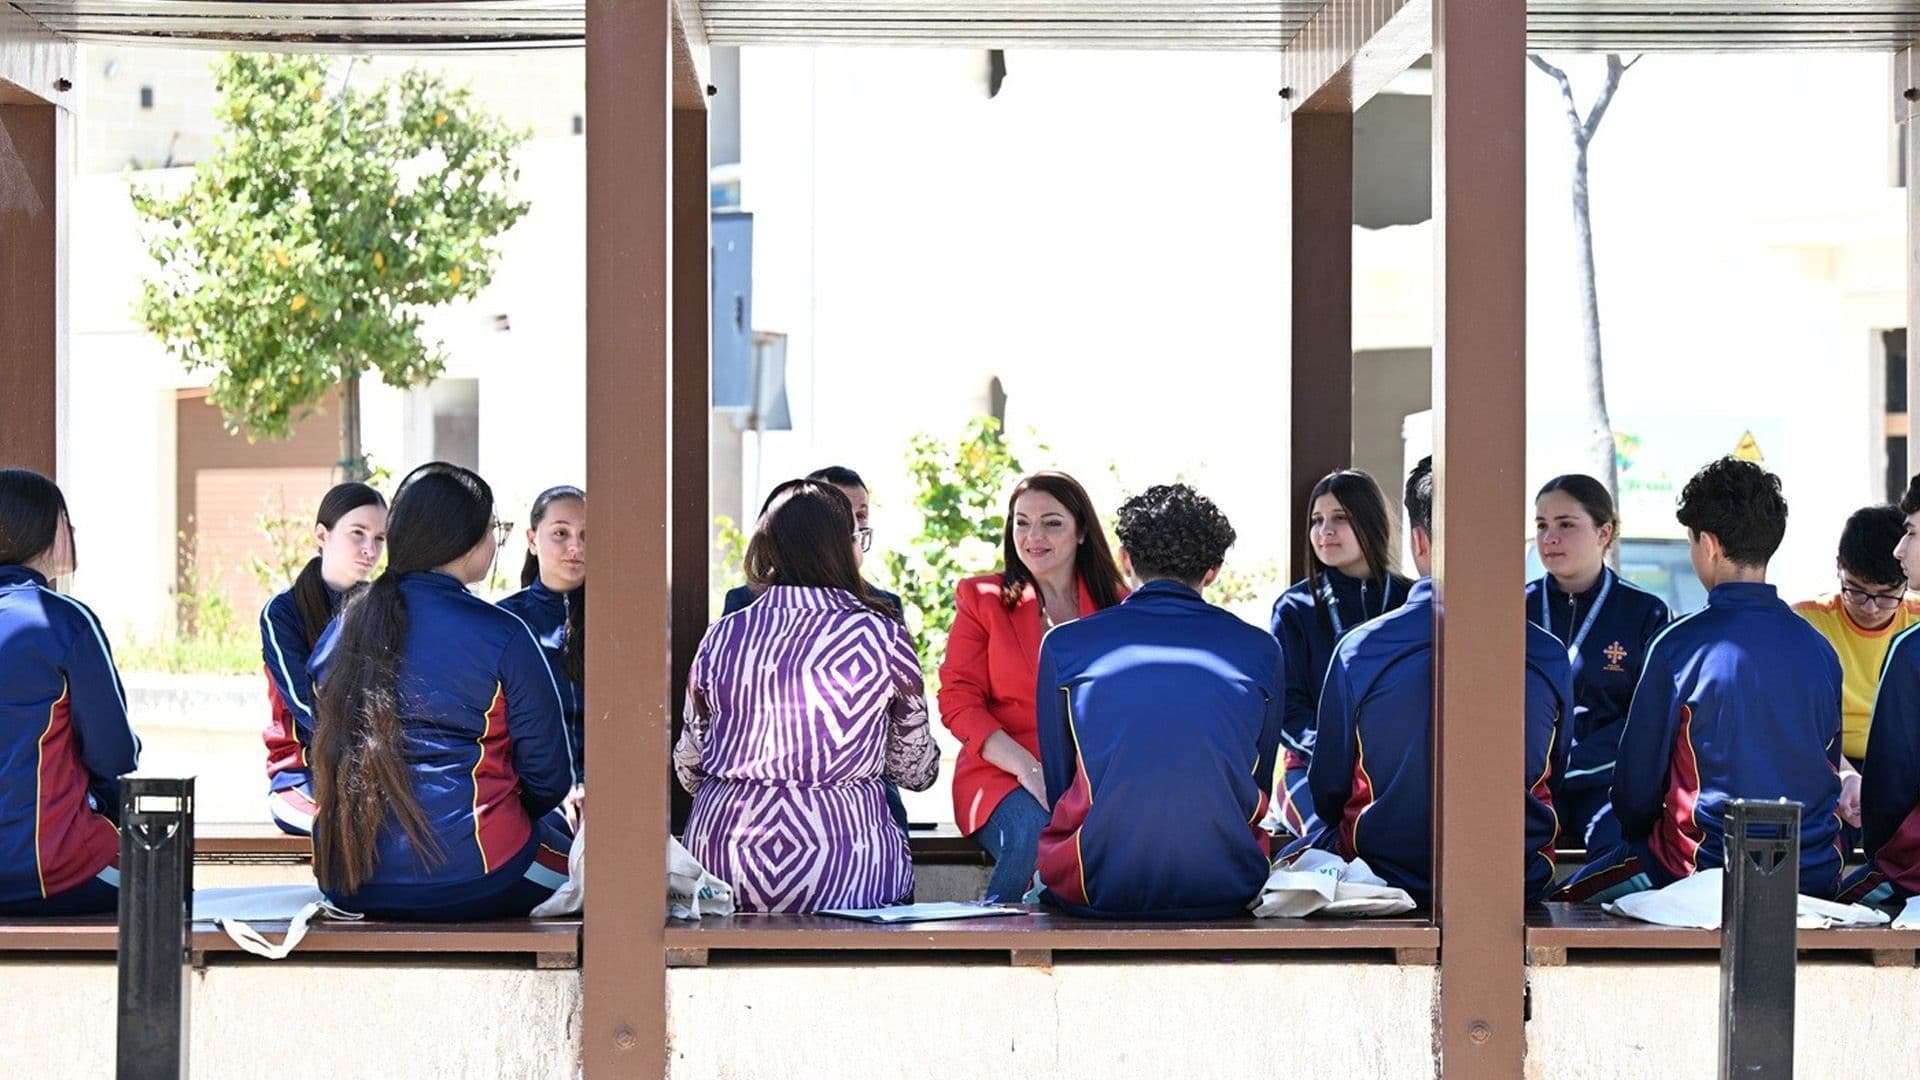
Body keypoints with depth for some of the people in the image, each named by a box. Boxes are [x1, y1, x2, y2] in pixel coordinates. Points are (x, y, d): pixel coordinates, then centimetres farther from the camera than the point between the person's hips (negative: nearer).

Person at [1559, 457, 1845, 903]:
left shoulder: (1678, 645, -11)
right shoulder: (1820, 649, 2)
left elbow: (1635, 787, -4)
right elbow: (1830, 769, 13)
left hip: (1706, 871, -5)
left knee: (1565, 898, 11)